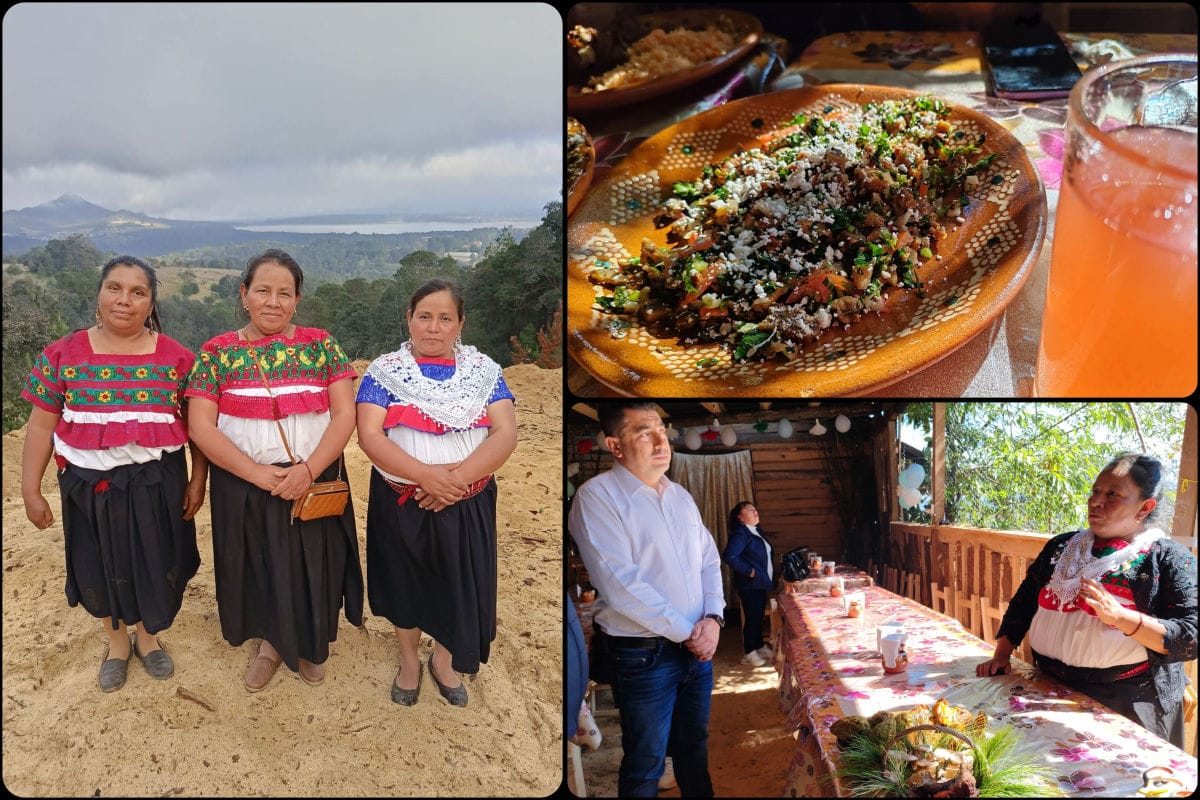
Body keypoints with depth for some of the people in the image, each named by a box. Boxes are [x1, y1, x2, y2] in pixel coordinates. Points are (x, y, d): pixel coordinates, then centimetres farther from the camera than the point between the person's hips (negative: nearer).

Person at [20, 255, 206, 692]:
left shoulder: (176, 357, -4)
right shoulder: (64, 354, -3)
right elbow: (41, 425, 0)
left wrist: (198, 480, -3)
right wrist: (30, 489, -2)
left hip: (156, 481, 0)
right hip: (89, 482, 0)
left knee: (155, 563, 13)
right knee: (99, 565, 15)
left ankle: (147, 635, 39)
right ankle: (116, 639, 40)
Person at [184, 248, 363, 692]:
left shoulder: (320, 345, -2)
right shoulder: (217, 351, -2)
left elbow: (345, 414, -7)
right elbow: (201, 425, -8)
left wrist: (308, 469, -20)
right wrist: (258, 474, -18)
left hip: (314, 481, 0)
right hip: (244, 487, 0)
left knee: (312, 567, 12)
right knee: (259, 567, 13)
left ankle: (310, 644, 38)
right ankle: (270, 641, 40)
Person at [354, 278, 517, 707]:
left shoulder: (483, 370, 0)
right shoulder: (385, 371, -3)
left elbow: (505, 434, -9)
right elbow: (368, 435, -14)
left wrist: (458, 478, -23)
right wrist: (425, 474, -26)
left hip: (467, 503, 1)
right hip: (401, 501, -1)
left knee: (459, 583, 11)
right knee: (404, 580, 14)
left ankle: (444, 659, 38)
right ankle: (409, 658, 39)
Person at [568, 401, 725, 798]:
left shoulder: (681, 496, 9)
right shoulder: (597, 496, -15)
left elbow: (709, 561, 12)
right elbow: (619, 584, -21)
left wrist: (712, 619, -6)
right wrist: (685, 632, -16)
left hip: (699, 646, 6)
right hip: (643, 655, -6)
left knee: (695, 747, 20)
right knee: (646, 764, 8)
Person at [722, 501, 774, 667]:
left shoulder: (755, 532, 11)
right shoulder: (740, 534, -18)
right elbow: (729, 556, -28)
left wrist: (769, 575, 12)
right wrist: (749, 571, -23)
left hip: (760, 583, 9)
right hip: (749, 585, -9)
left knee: (759, 616, 17)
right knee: (752, 618, -1)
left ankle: (759, 646, 30)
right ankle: (749, 653, 10)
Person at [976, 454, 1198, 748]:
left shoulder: (1170, 559, -7)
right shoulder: (1061, 547, 8)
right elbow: (1023, 602, 15)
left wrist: (1119, 616, -27)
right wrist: (1002, 655, 6)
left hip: (1128, 709, -5)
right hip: (1050, 692, 5)